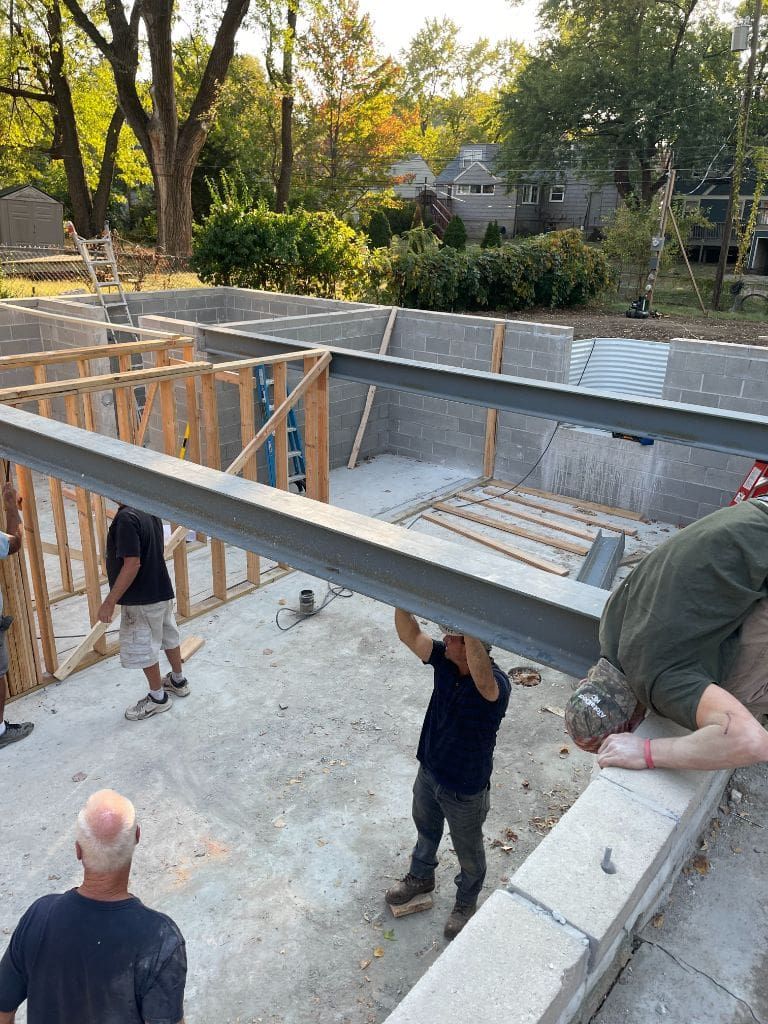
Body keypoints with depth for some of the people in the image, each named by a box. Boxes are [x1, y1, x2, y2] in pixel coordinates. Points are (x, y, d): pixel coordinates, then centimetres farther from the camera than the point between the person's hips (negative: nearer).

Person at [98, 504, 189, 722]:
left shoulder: (126, 518, -26)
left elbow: (132, 564, -28)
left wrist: (110, 601, -22)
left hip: (141, 599, -9)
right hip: (162, 590, 9)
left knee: (143, 649, 8)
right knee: (169, 636, 23)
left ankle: (157, 698, 23)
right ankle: (178, 681, 41)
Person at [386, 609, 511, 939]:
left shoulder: (496, 684, -36)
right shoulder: (445, 659, -17)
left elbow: (481, 678, -60)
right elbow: (409, 635, -25)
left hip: (466, 790, -6)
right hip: (429, 771, 6)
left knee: (468, 852, 23)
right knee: (425, 828, 32)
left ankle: (466, 902, 52)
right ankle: (421, 876, 61)